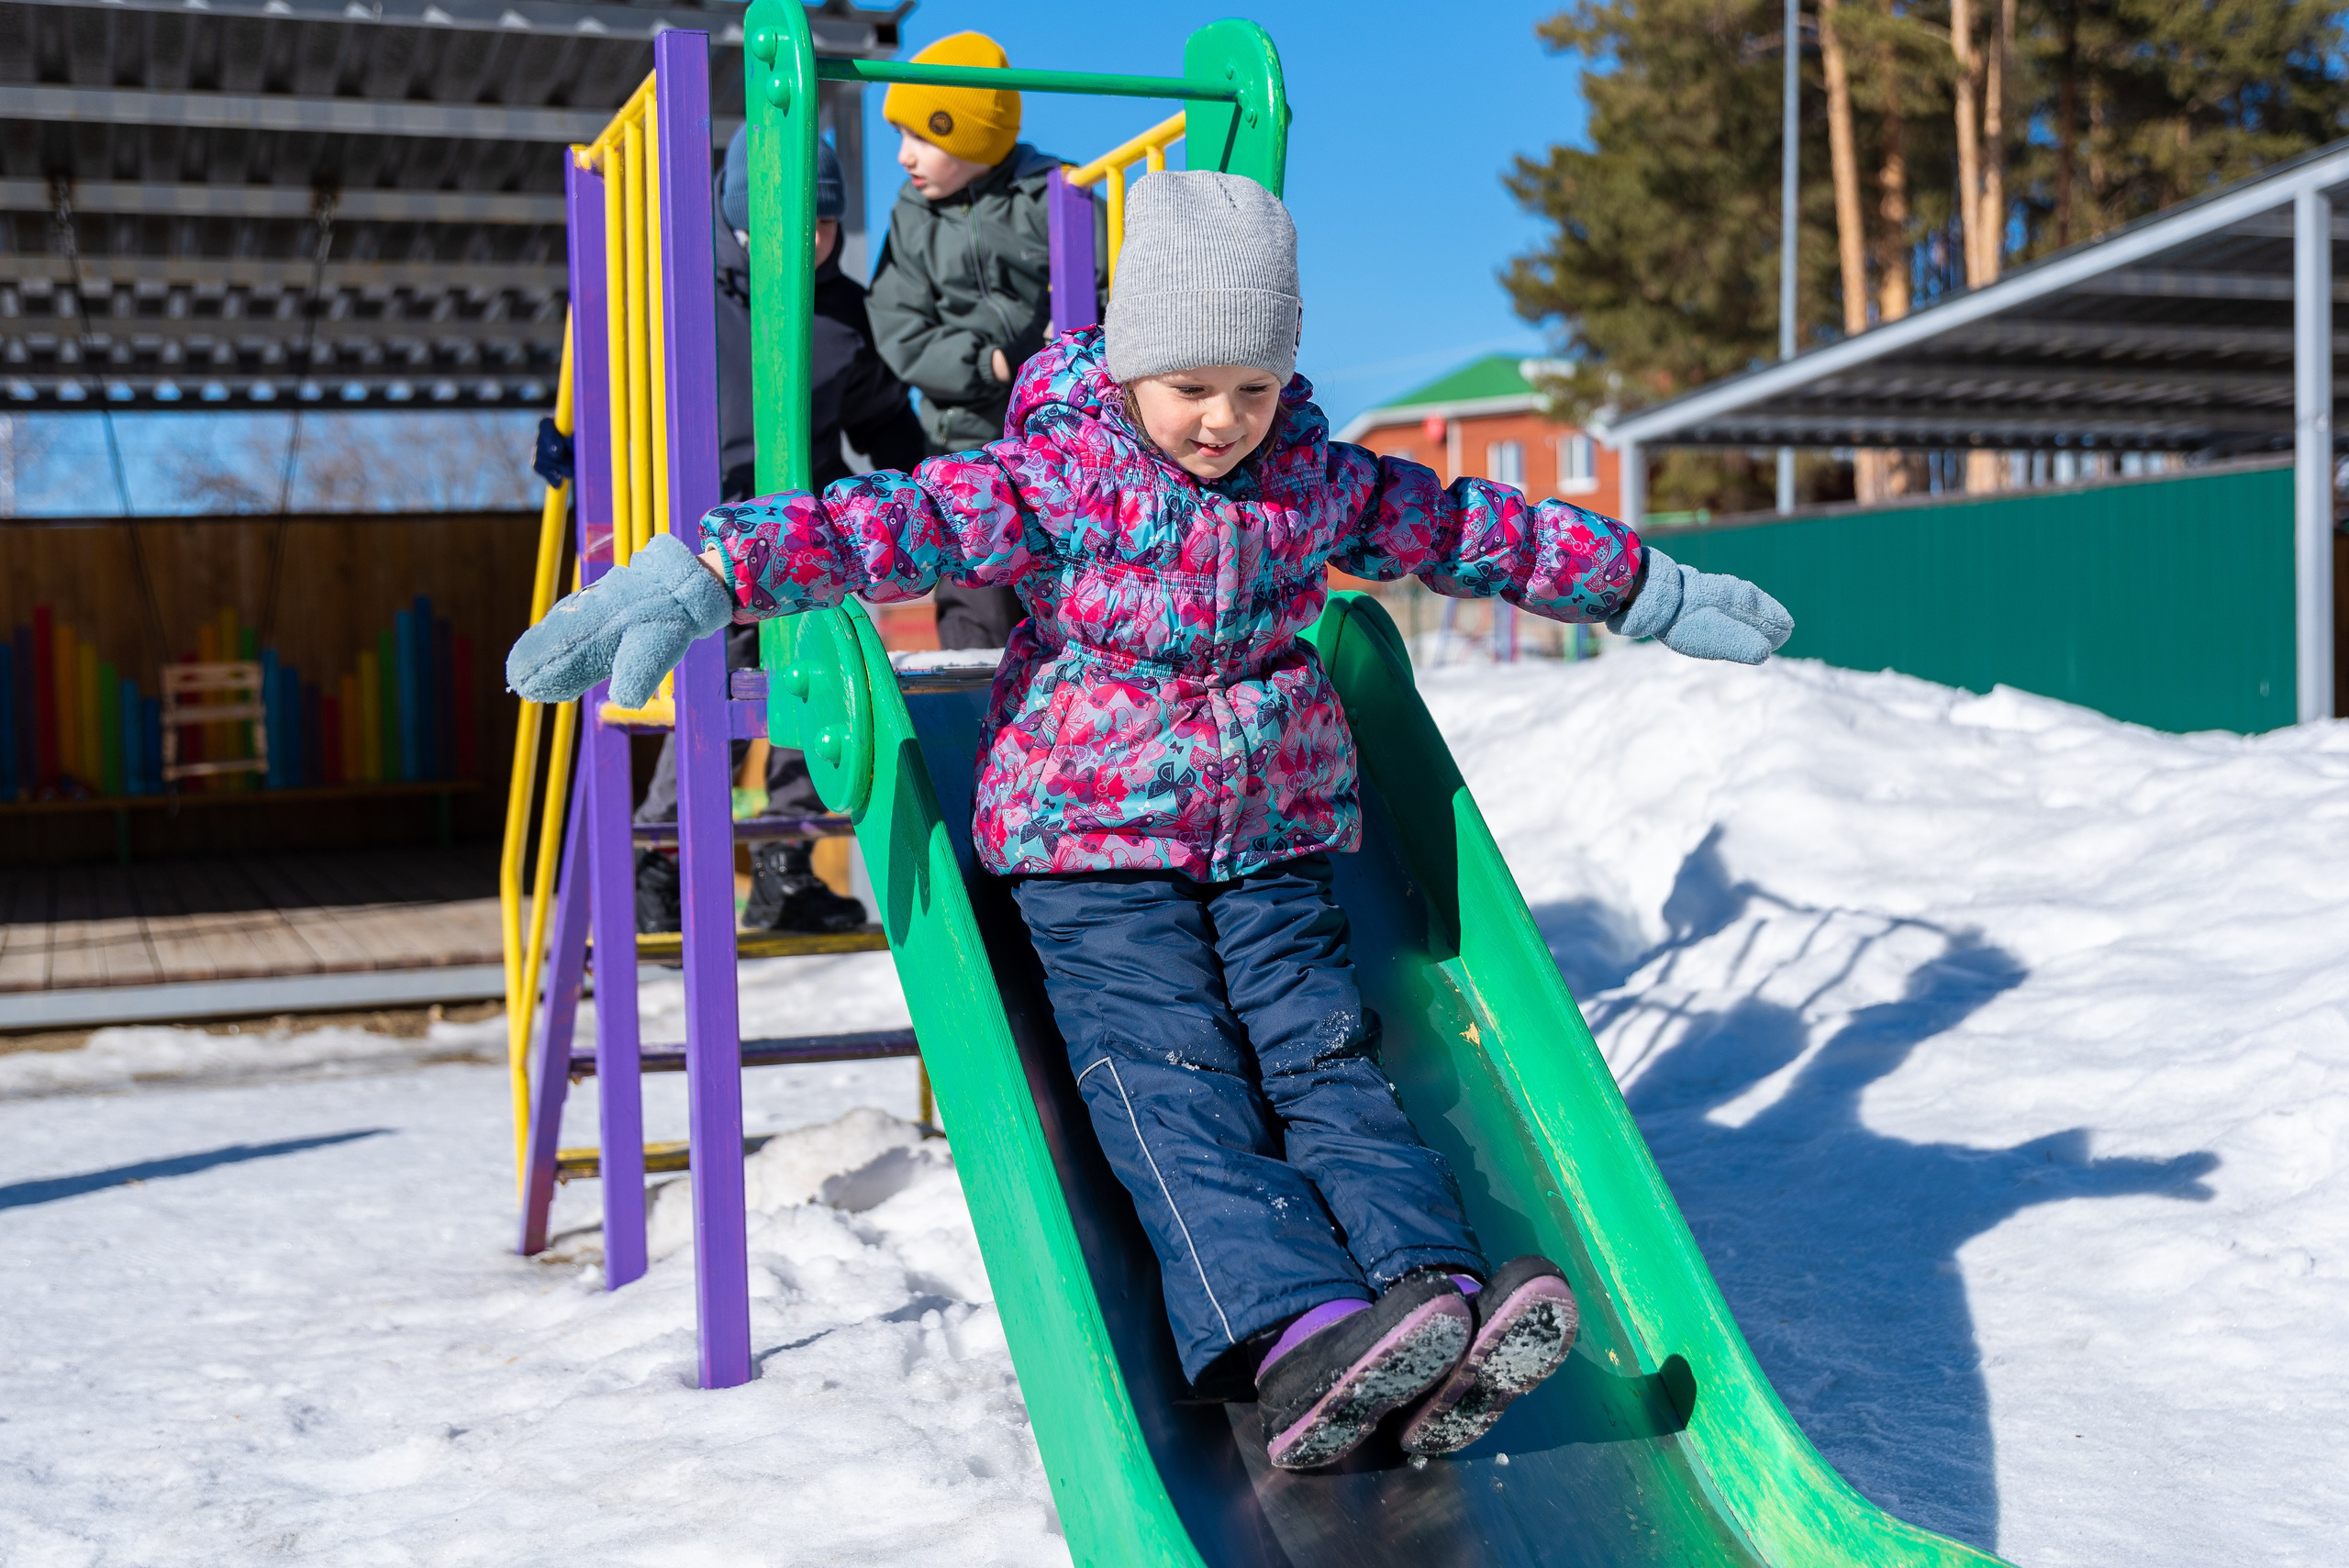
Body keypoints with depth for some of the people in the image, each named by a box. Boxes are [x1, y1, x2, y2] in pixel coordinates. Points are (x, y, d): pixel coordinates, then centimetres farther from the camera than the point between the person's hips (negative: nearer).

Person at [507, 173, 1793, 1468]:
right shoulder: (1054, 478, -8)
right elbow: (885, 525, -20)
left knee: (1325, 1060, -8)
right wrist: (696, 581, -33)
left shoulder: (1319, 479, 7)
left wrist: (1648, 592, 27)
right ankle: (1293, 1340, -33)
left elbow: (1478, 532, 19)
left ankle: (1438, 1295, -22)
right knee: (1176, 1090, -18)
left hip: (1272, 844, 5)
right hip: (1095, 848, -4)